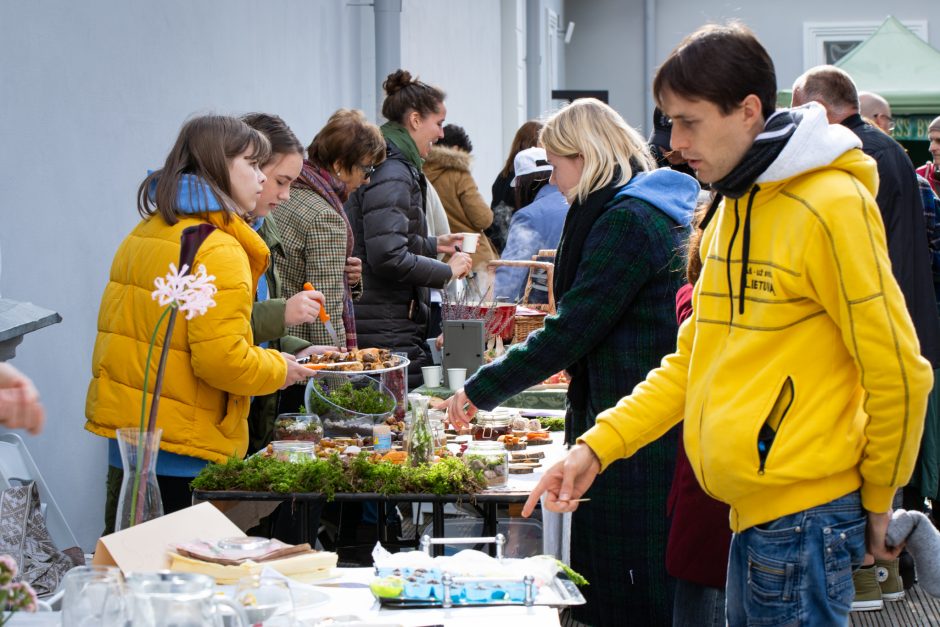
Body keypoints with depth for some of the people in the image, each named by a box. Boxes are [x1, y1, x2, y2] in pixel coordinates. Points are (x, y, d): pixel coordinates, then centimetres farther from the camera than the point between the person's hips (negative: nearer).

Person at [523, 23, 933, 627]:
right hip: (753, 510, 9)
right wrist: (596, 448, 8)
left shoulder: (830, 206, -15)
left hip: (802, 513, -9)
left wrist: (878, 503, -2)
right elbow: (692, 362, 18)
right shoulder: (731, 209, 14)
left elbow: (898, 372, -12)